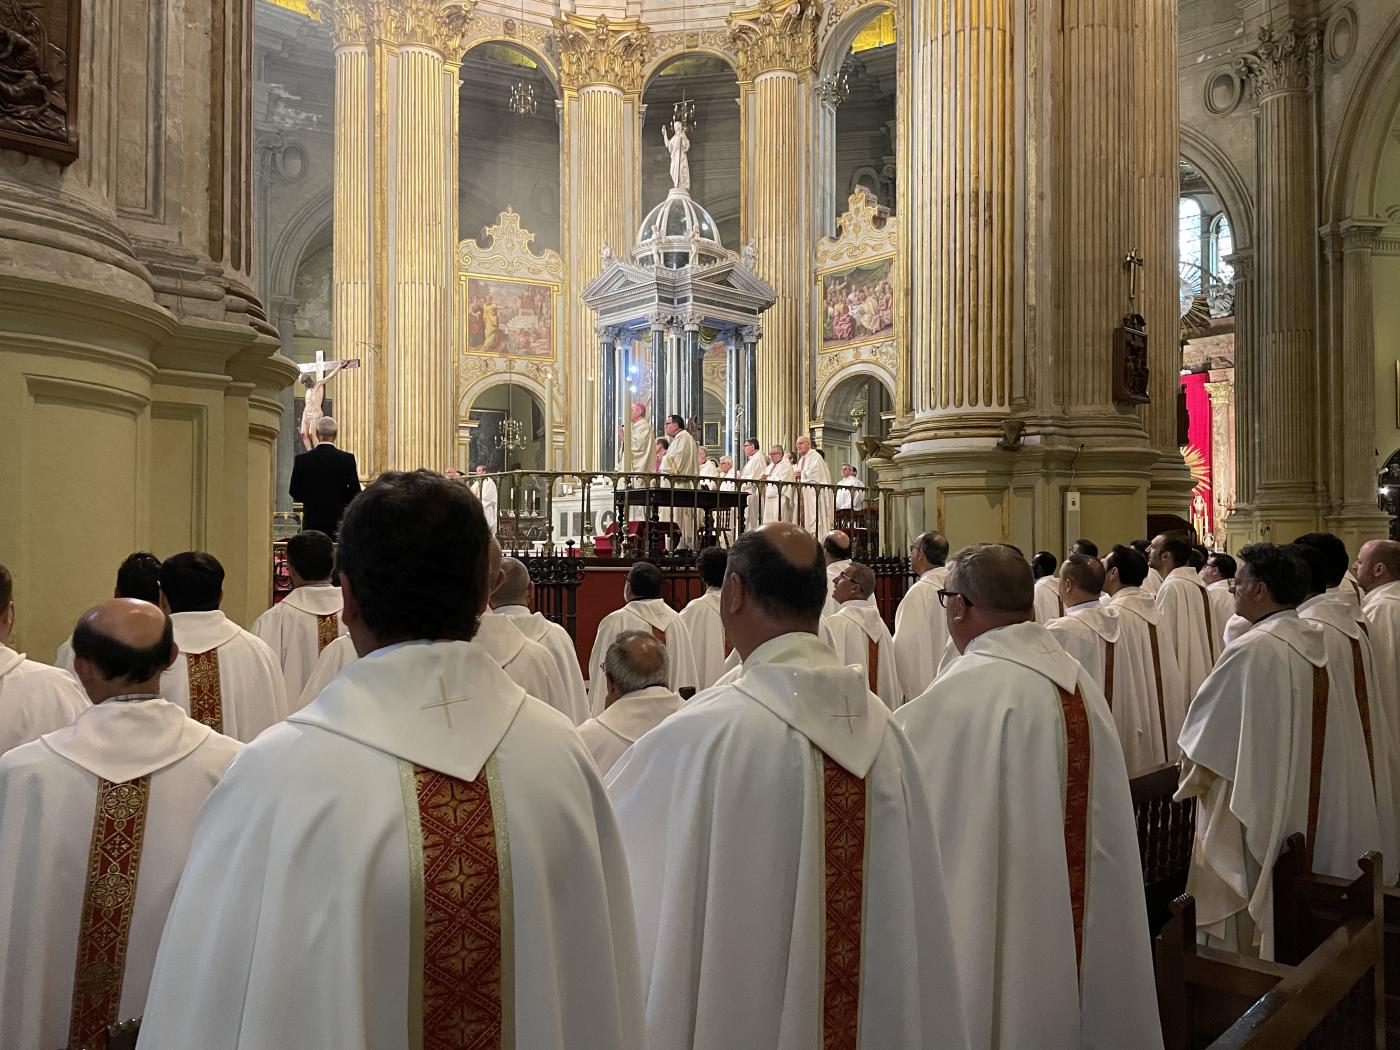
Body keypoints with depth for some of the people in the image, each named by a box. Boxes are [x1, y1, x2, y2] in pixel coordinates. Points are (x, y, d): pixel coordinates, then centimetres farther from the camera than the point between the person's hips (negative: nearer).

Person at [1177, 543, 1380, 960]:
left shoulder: (1250, 651, -23)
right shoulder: (1316, 643, 1)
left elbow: (1205, 736, -16)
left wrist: (1190, 780, 3)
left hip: (1257, 816, -8)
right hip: (1312, 813, 8)